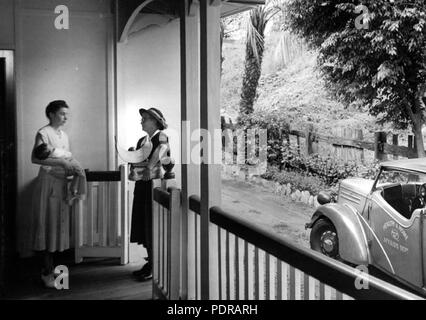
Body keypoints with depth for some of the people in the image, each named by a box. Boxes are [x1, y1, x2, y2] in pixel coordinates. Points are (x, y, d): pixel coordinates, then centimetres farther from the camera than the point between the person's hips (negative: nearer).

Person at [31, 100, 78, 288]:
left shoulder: (64, 135, 15)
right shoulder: (43, 133, -8)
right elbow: (35, 158, -20)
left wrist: (72, 167, 4)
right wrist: (61, 162, -24)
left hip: (62, 184, 8)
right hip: (48, 182, -8)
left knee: (58, 225, 10)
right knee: (47, 225, -3)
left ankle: (50, 268, 19)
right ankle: (47, 273, 3)